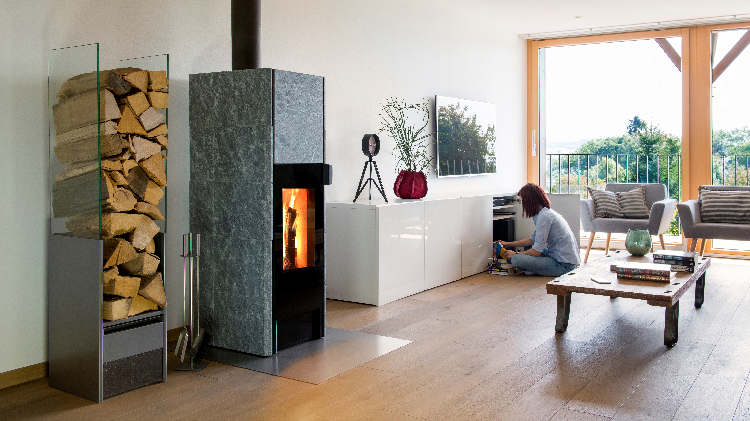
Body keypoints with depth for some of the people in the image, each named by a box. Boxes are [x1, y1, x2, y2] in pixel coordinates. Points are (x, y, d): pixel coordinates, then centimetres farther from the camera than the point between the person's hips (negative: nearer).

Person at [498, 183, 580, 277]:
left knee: (516, 260, -21)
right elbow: (533, 240, 24)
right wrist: (509, 244, 26)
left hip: (564, 265, -10)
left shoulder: (544, 216, -18)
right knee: (529, 247, 29)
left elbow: (537, 251, -18)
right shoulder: (547, 212, 13)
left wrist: (515, 255, -2)